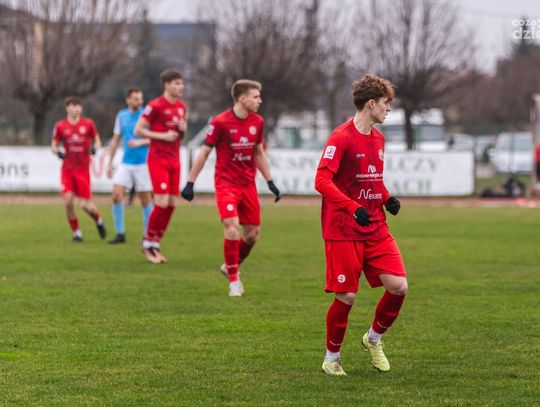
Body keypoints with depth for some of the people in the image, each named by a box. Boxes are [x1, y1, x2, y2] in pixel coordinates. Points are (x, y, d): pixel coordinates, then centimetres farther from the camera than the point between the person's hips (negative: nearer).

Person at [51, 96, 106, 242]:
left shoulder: (88, 124, 1)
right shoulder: (60, 126, 1)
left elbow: (96, 140, 12)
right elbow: (54, 145, 9)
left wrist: (95, 147, -11)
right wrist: (57, 152, -14)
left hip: (83, 169, -1)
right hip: (67, 169, 1)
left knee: (86, 205, -5)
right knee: (68, 201, -12)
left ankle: (98, 220, 29)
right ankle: (76, 232, 5)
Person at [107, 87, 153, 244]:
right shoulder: (122, 116, 9)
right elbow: (116, 139, 16)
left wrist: (141, 142, -21)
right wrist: (110, 163, 15)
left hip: (143, 164, -4)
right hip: (126, 164, 4)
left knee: (145, 200, -1)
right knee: (116, 194, -10)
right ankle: (120, 233, -2)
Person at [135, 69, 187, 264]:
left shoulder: (181, 107, 13)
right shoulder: (155, 106, -10)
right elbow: (138, 130, -9)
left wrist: (183, 129, 1)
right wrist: (163, 136, -16)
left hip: (174, 160, 7)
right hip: (158, 159, -7)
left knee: (172, 204, 2)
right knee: (162, 202, -14)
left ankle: (155, 244, 13)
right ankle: (148, 242, 2)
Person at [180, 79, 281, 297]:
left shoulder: (257, 122, 4)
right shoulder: (220, 122, -12)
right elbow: (204, 152, -5)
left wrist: (270, 181, 16)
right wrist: (190, 183, -5)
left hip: (248, 185, 6)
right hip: (226, 183, -6)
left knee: (253, 234, 6)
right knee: (232, 229, -18)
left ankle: (231, 267, 32)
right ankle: (234, 281, -5)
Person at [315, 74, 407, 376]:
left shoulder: (378, 139, 13)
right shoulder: (342, 138, -13)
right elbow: (322, 181, -21)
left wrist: (388, 198, 7)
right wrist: (353, 207, -32)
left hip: (376, 229, 7)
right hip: (343, 232, -7)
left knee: (399, 286, -6)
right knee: (347, 297, -5)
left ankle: (374, 339, 18)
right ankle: (332, 359, 15)